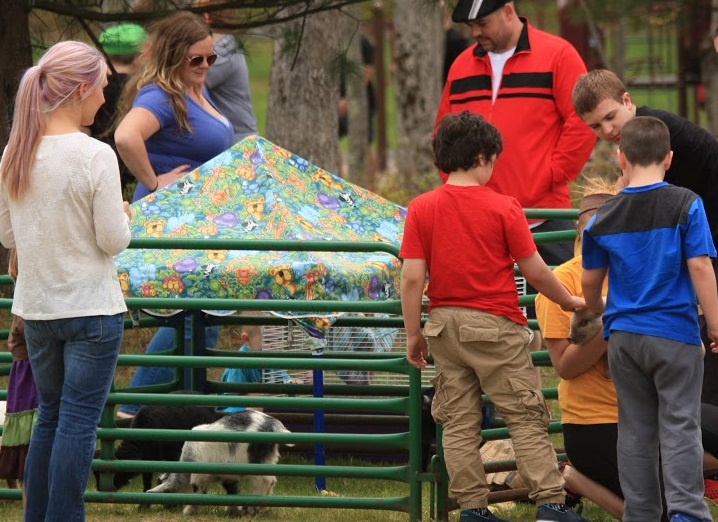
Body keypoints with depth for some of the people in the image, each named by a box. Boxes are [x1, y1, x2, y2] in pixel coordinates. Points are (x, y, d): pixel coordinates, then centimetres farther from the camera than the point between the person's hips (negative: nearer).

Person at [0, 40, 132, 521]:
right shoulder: (95, 156, -17)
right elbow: (113, 241, -14)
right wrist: (124, 216, 6)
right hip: (92, 309, -6)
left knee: (50, 415, 17)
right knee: (79, 422, 0)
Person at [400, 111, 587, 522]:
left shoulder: (421, 209, -1)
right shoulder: (504, 208, -8)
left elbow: (412, 278, -5)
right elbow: (535, 271, -4)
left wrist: (414, 334, 4)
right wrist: (569, 301, 12)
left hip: (444, 323, 3)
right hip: (495, 323, -3)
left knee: (458, 422, 9)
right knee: (526, 418, 2)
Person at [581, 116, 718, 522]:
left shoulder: (604, 217, 4)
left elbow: (590, 281, 13)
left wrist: (597, 313, 33)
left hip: (624, 336, 4)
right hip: (675, 335, -3)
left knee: (635, 429, 10)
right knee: (680, 427, -2)